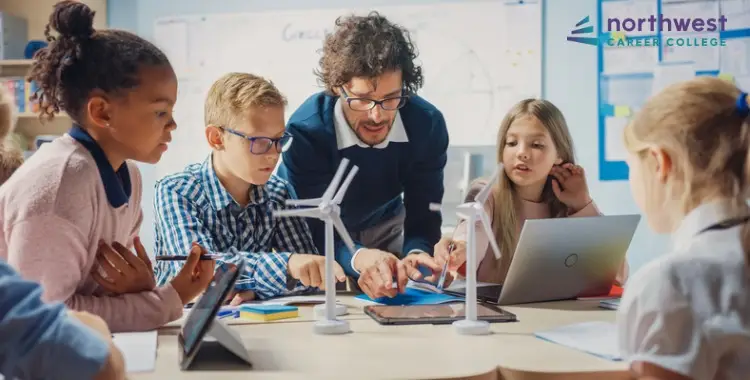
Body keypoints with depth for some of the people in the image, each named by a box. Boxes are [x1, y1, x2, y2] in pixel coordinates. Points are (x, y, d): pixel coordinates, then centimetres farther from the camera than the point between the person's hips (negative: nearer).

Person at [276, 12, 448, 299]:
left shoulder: (427, 124, -26)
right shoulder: (305, 131, -34)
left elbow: (423, 217, -20)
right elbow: (310, 234, -33)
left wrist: (416, 255, -44)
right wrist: (358, 257, -55)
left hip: (383, 226, 3)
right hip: (318, 233, -3)